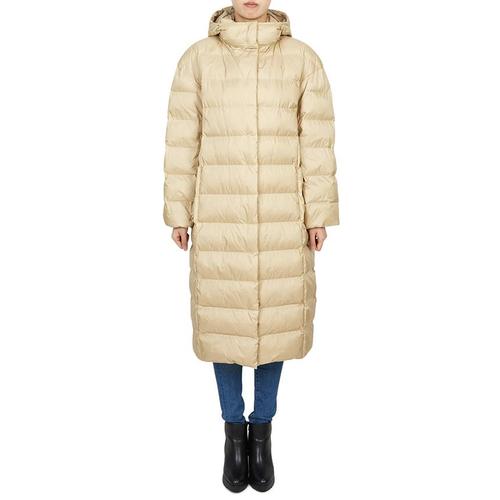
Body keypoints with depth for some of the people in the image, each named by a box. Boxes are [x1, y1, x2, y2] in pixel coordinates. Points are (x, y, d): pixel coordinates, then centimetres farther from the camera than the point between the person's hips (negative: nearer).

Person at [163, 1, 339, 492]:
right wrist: (178, 212, 2)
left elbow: (317, 142, 1)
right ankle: (234, 428, 31)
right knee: (222, 318, 9)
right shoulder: (197, 57, 1)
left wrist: (319, 214, 0)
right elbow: (182, 141, 2)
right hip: (218, 215, 0)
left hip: (281, 215, 0)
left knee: (275, 318, 9)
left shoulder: (303, 58, 1)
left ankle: (261, 428, 31)